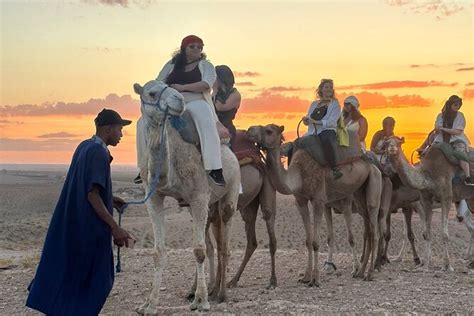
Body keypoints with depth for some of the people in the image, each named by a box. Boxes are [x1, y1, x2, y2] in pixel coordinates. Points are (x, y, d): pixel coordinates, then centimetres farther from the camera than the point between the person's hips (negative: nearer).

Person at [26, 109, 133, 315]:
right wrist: (115, 228, -24)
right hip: (91, 227, -9)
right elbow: (92, 195, -24)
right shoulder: (98, 153, -18)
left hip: (72, 222, 9)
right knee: (97, 279, 3)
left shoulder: (84, 147, 9)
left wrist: (110, 199, 22)